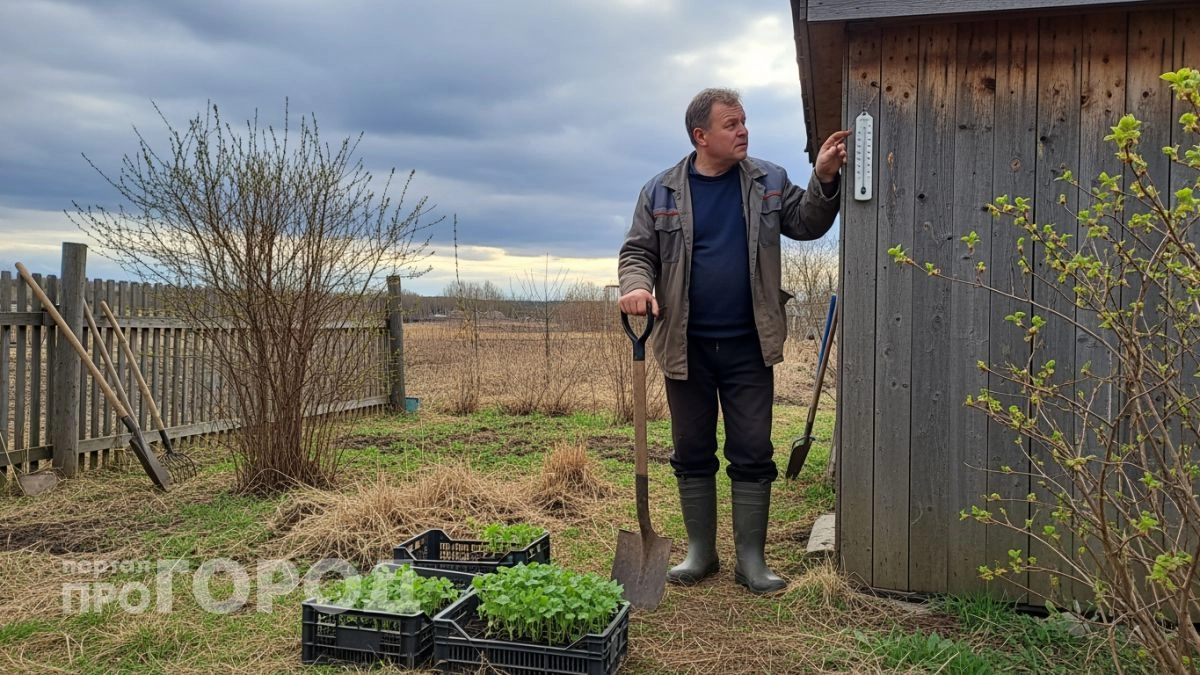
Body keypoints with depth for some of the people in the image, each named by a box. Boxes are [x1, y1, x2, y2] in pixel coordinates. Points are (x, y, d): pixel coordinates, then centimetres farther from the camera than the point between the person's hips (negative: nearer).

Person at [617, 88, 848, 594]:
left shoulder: (768, 182, 5)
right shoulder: (661, 192, 1)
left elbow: (806, 224, 7)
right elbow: (638, 251, 2)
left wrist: (825, 178, -8)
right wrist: (636, 284, -19)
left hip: (749, 346, 1)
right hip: (687, 347, 0)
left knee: (753, 455, 4)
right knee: (692, 453, 10)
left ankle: (751, 559, 16)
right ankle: (700, 552, 24)